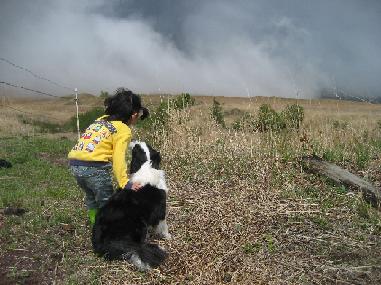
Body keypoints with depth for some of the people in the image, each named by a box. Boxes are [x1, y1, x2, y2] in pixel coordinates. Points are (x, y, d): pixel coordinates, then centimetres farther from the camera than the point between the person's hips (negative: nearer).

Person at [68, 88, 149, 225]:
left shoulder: (102, 119, 19)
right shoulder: (124, 130, -3)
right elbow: (118, 158, -14)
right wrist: (124, 182, -18)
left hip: (74, 163, 8)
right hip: (94, 167, -8)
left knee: (91, 199, 25)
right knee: (106, 204, 9)